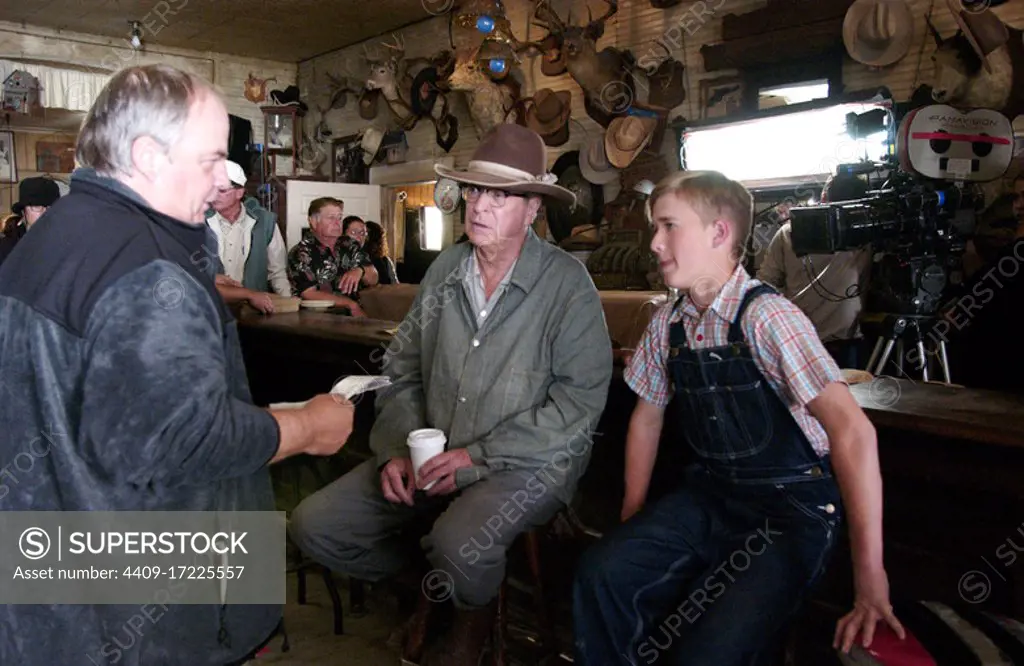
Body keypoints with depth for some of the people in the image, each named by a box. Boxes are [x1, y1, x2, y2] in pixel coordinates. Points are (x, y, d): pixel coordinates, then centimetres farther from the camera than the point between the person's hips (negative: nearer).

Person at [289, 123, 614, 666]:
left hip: (526, 462, -5)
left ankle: (475, 618, 4)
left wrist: (478, 456, -19)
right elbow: (403, 369, 10)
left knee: (458, 544, -34)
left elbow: (581, 398, -17)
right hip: (430, 457, 5)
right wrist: (397, 449, -6)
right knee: (313, 525, -6)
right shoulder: (444, 270, 6)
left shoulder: (566, 282, -11)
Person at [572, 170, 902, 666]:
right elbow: (647, 416, 14)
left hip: (791, 506, -5)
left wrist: (870, 576, -27)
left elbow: (852, 430, -26)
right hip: (708, 494, 5)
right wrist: (633, 525, 10)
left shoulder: (766, 315, -18)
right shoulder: (667, 323, 2)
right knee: (601, 576, -17)